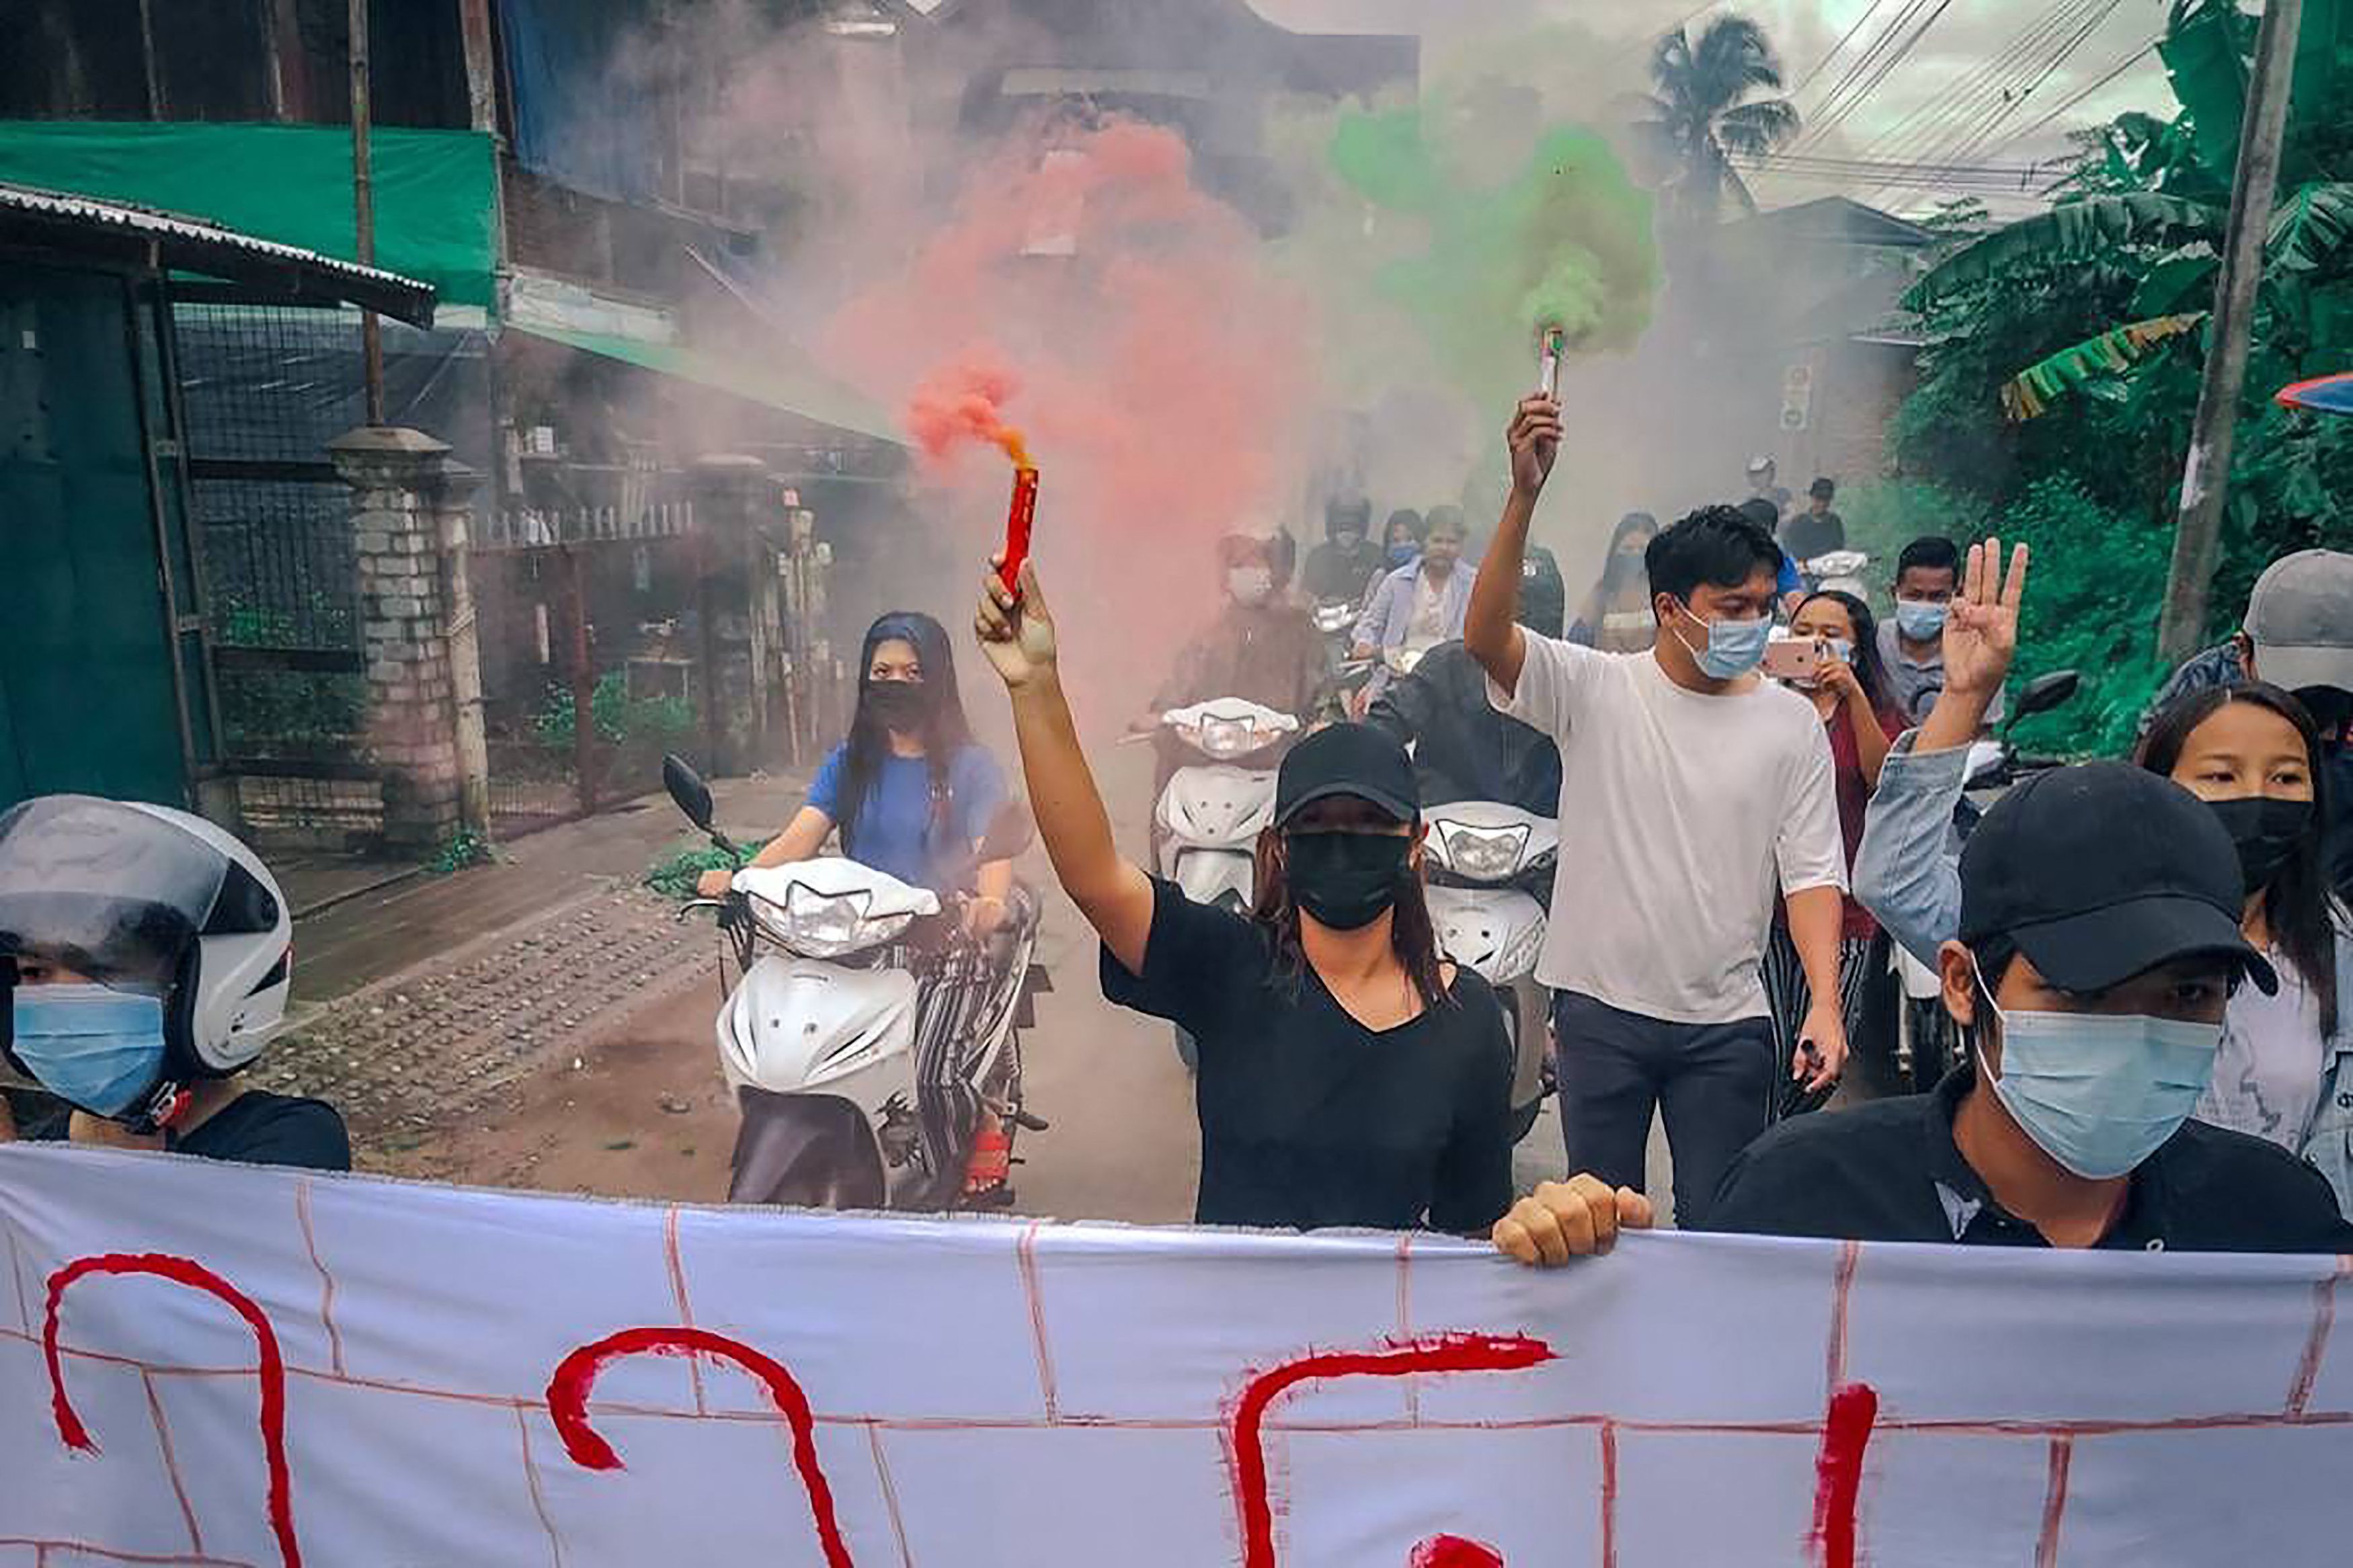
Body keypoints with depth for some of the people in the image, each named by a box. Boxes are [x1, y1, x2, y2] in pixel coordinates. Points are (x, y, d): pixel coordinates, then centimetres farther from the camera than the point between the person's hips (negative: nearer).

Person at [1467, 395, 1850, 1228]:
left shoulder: (1792, 722, 1)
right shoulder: (1595, 689, -5)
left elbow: (1813, 874, 0)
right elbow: (1486, 636, -22)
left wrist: (1825, 1005, -12)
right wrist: (1524, 495, -32)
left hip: (1727, 1022, 2)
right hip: (1601, 1005, -1)